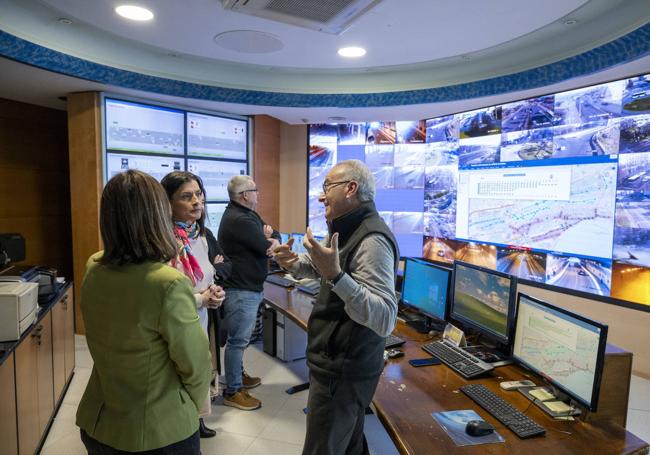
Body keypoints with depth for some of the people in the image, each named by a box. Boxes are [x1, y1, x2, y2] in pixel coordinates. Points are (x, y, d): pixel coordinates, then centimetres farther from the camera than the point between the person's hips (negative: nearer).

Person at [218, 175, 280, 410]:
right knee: (238, 340, 0)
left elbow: (276, 236, 9)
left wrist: (272, 238, -14)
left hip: (248, 286, 11)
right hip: (241, 289, -11)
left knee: (240, 337, 22)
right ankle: (232, 391, 12)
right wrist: (270, 241, 0)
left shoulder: (247, 214, 12)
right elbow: (266, 248, -21)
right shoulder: (239, 220, -22)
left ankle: (238, 374, 38)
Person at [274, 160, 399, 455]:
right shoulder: (346, 229, 7)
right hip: (342, 364, 10)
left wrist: (335, 275, -41)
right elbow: (324, 266, 22)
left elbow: (384, 320, -33)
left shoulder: (372, 240, -25)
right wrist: (295, 264, 0)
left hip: (343, 371, -10)